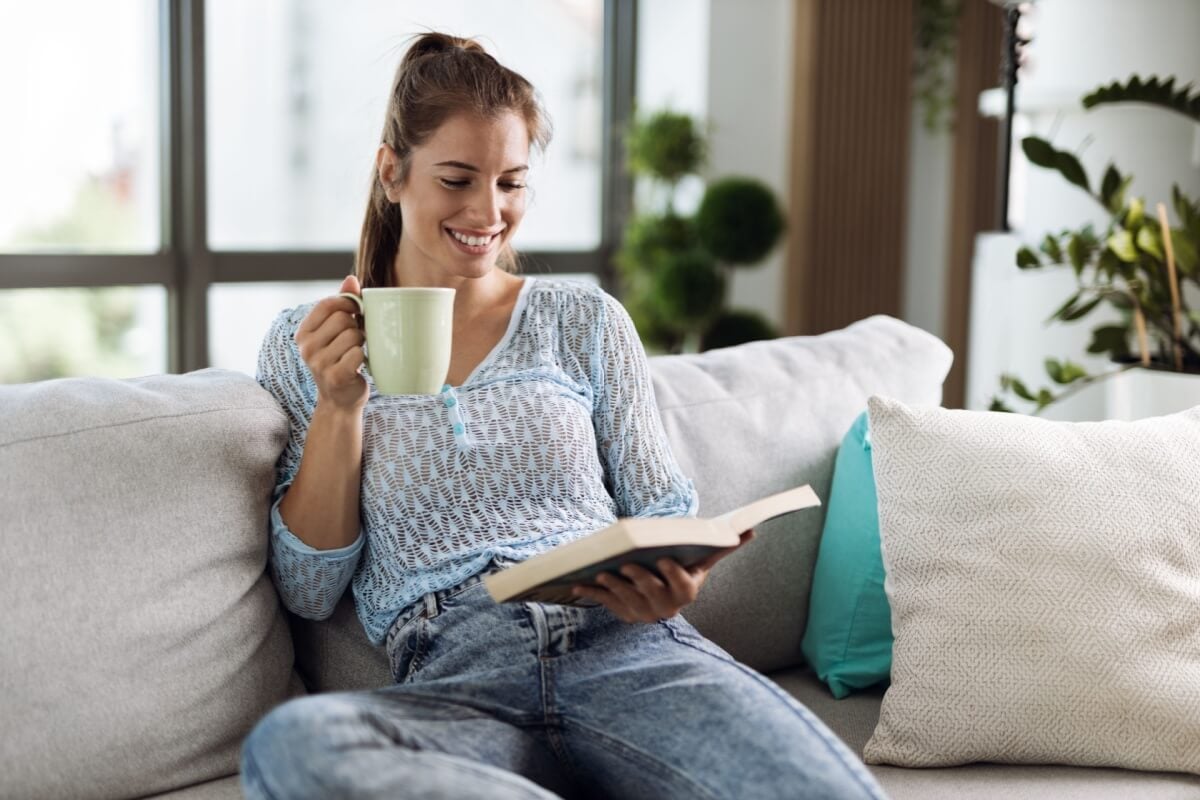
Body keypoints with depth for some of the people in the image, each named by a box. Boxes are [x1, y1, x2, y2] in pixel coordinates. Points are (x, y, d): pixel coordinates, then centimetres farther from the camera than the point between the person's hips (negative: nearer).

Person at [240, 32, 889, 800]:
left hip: (626, 650, -1)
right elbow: (310, 590, 10)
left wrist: (671, 584, -9)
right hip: (455, 678, 2)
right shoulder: (304, 345, 14)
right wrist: (339, 406, -3)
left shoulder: (587, 320, 16)